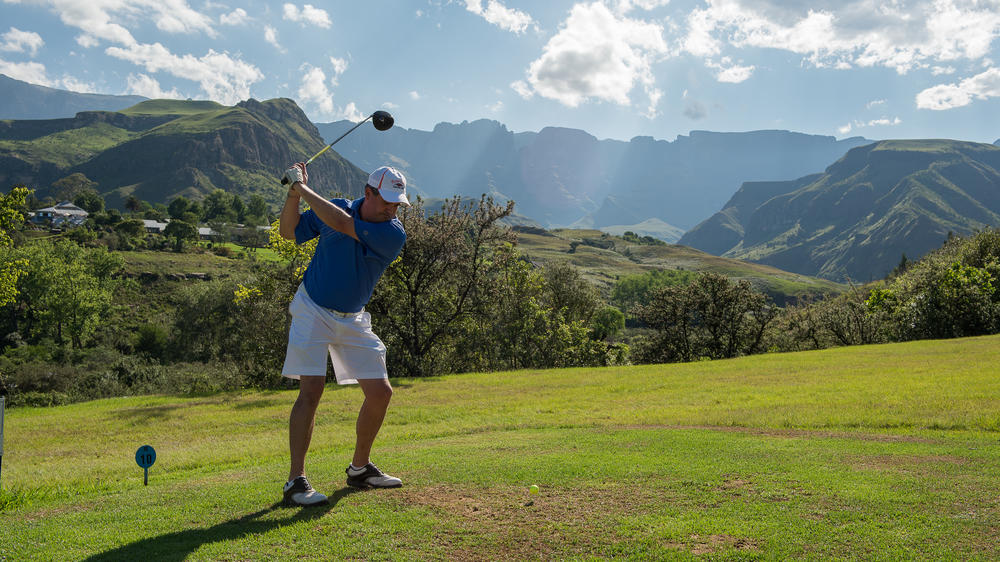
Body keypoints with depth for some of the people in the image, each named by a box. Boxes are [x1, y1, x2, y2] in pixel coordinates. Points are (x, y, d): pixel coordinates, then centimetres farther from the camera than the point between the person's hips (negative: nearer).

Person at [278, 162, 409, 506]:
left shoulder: (394, 235, -14)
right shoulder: (337, 207, -6)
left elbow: (341, 224, -27)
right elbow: (289, 232, 4)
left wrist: (303, 187, -22)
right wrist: (294, 195, -12)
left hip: (353, 320, 2)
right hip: (312, 310, -2)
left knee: (380, 392, 0)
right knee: (311, 389, -17)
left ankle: (360, 468, 21)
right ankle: (296, 481, -11)